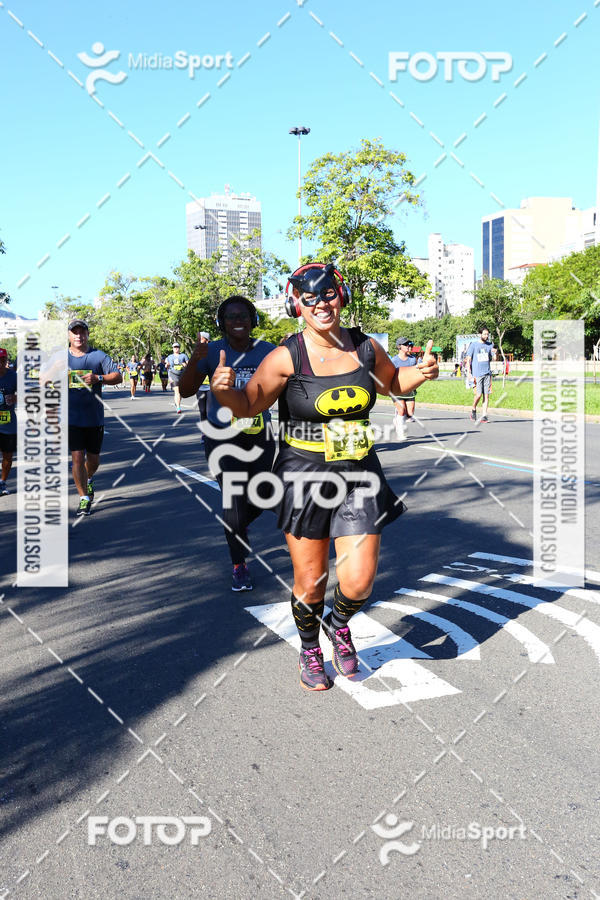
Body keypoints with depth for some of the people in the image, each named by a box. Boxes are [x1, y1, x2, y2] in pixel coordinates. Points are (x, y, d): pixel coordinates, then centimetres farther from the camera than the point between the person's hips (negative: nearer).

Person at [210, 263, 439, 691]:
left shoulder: (365, 347, 3)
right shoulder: (287, 357, -9)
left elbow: (392, 381, 22)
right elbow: (248, 405, -7)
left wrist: (422, 372, 2)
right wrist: (224, 390, -28)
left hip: (359, 477, 3)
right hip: (304, 477, -2)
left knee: (359, 582, -2)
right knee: (310, 582, 5)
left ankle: (339, 624, 34)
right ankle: (310, 650, 35)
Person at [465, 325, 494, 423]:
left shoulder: (490, 345, 13)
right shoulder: (473, 345, 1)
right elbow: (468, 359, 1)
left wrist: (494, 353, -10)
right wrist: (469, 373, -8)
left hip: (487, 373, 4)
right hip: (477, 374, -4)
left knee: (486, 395, -2)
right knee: (478, 394, -10)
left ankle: (484, 416, 1)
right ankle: (474, 410, 16)